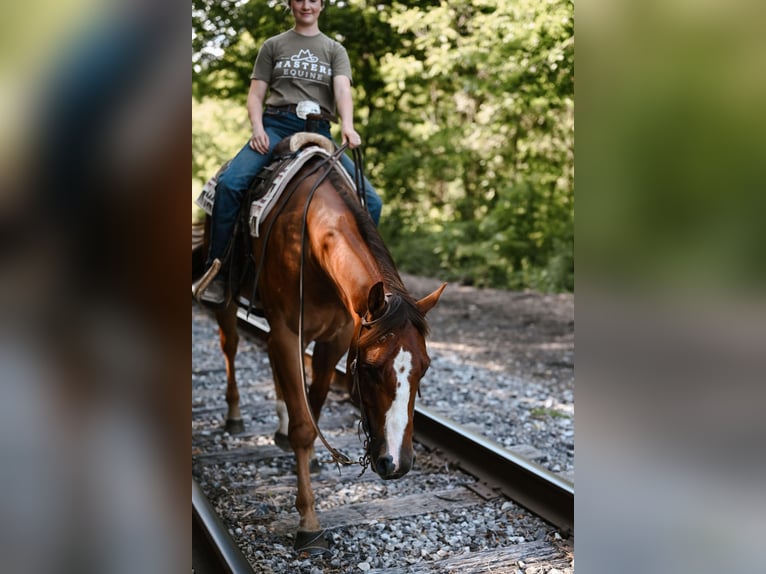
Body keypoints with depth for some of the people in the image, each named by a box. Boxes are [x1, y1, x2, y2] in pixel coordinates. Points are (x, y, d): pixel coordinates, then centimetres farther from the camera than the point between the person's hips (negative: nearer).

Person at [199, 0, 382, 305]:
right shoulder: (273, 45, 19)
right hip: (276, 125, -1)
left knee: (371, 201, -15)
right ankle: (217, 271, -18)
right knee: (229, 182, -28)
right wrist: (257, 128, -8)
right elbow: (255, 94, 13)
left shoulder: (335, 50, 19)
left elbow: (342, 90, 0)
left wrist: (347, 126, -21)